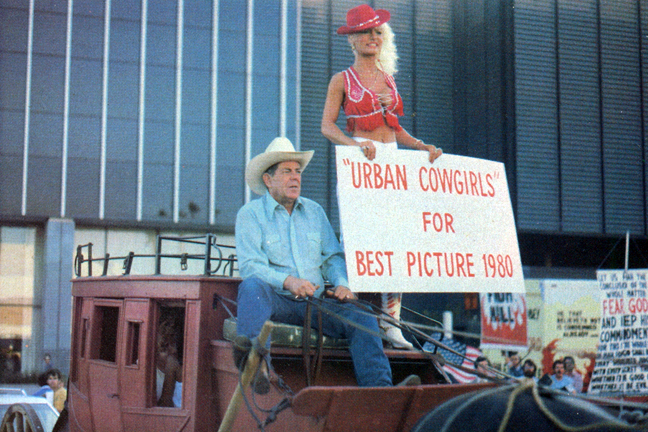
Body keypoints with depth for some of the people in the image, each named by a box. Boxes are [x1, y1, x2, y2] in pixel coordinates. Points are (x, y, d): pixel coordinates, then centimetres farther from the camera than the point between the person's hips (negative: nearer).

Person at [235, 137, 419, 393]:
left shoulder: (314, 211, 20)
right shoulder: (251, 214, 5)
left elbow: (333, 256, 18)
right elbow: (250, 266, -7)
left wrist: (341, 283, -5)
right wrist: (287, 281, -24)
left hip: (315, 303, 4)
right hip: (277, 302, -4)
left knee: (361, 316, -21)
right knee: (253, 286, -36)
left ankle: (379, 389, -32)